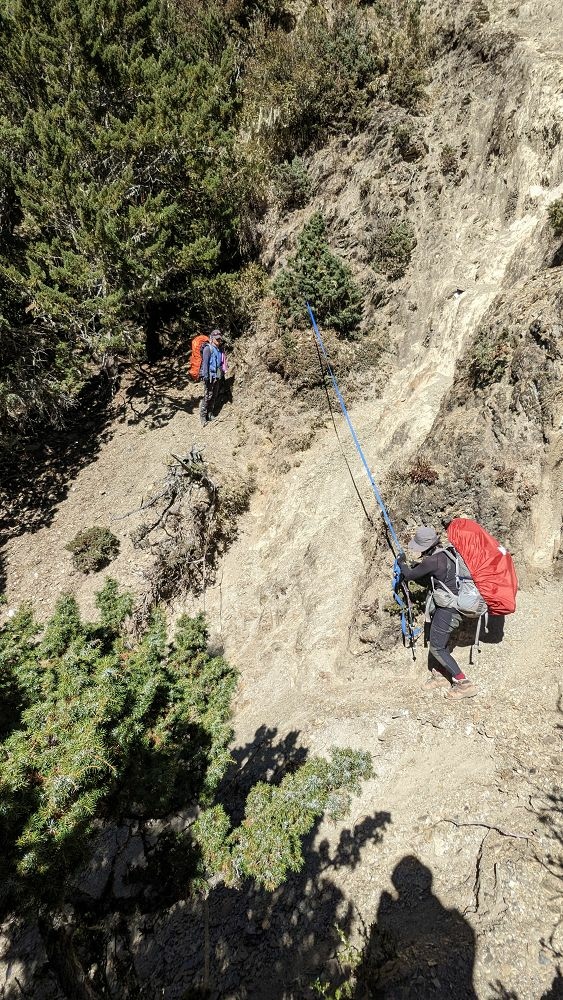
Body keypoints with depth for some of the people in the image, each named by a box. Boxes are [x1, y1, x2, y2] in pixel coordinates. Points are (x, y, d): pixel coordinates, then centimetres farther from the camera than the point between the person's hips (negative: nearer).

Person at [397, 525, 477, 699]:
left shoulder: (432, 561, -24)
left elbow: (410, 575, -9)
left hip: (449, 609, -9)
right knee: (437, 641, 20)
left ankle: (464, 684, 8)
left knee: (436, 648, 2)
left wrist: (402, 563, 8)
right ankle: (440, 674, 34)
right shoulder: (445, 553, 2)